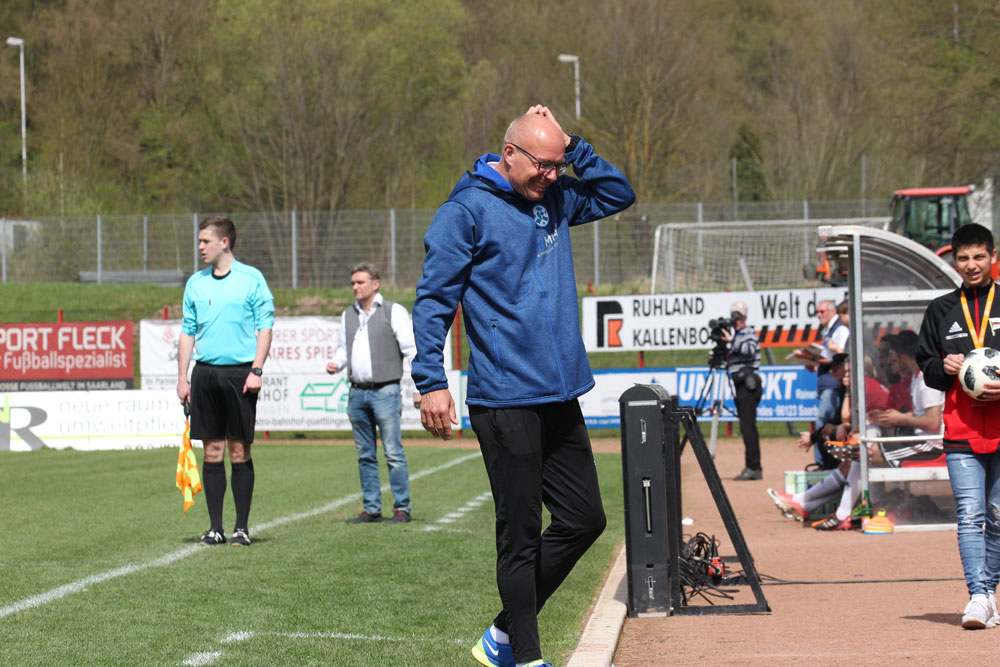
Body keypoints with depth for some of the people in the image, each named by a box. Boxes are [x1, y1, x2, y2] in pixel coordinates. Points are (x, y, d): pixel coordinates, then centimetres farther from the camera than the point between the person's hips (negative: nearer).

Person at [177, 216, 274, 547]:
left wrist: (256, 370, -10)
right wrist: (182, 377, 8)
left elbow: (265, 326, -1)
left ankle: (242, 527, 5)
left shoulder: (251, 278, 0)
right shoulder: (196, 283, 11)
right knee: (212, 451, 4)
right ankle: (215, 527, 8)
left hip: (239, 372, -3)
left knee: (239, 451, -1)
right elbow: (187, 331, 15)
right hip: (205, 372, 3)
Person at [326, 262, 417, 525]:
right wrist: (335, 363, 4)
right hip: (357, 392, 6)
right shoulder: (348, 315, 17)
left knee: (393, 452, -8)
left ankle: (402, 508, -4)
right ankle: (371, 509, 14)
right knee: (365, 455, 9)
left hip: (385, 391, -6)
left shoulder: (394, 312, -1)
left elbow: (410, 349, -4)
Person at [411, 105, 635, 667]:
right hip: (506, 403, -8)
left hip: (561, 398, 8)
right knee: (521, 534, -3)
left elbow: (619, 194, 23)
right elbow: (434, 300, -9)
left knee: (584, 519, 9)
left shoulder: (554, 199, 13)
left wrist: (573, 146, 8)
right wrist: (431, 382, -16)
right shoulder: (467, 210, -8)